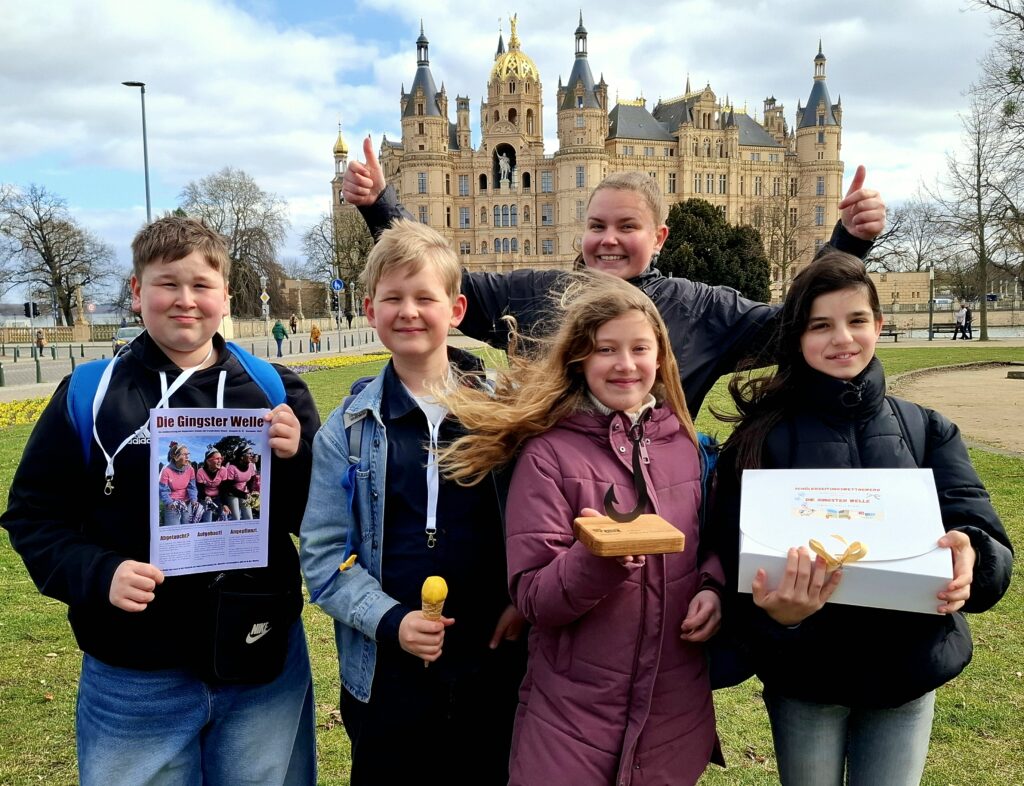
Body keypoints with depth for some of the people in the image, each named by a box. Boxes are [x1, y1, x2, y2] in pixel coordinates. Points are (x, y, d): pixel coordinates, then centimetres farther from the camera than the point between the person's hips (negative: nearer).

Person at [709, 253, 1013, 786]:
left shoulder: (927, 430, 2)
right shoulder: (762, 436, -8)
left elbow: (981, 532, -7)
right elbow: (739, 559, -14)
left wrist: (970, 555, -31)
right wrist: (778, 612, -35)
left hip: (909, 667, 2)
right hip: (804, 675, -2)